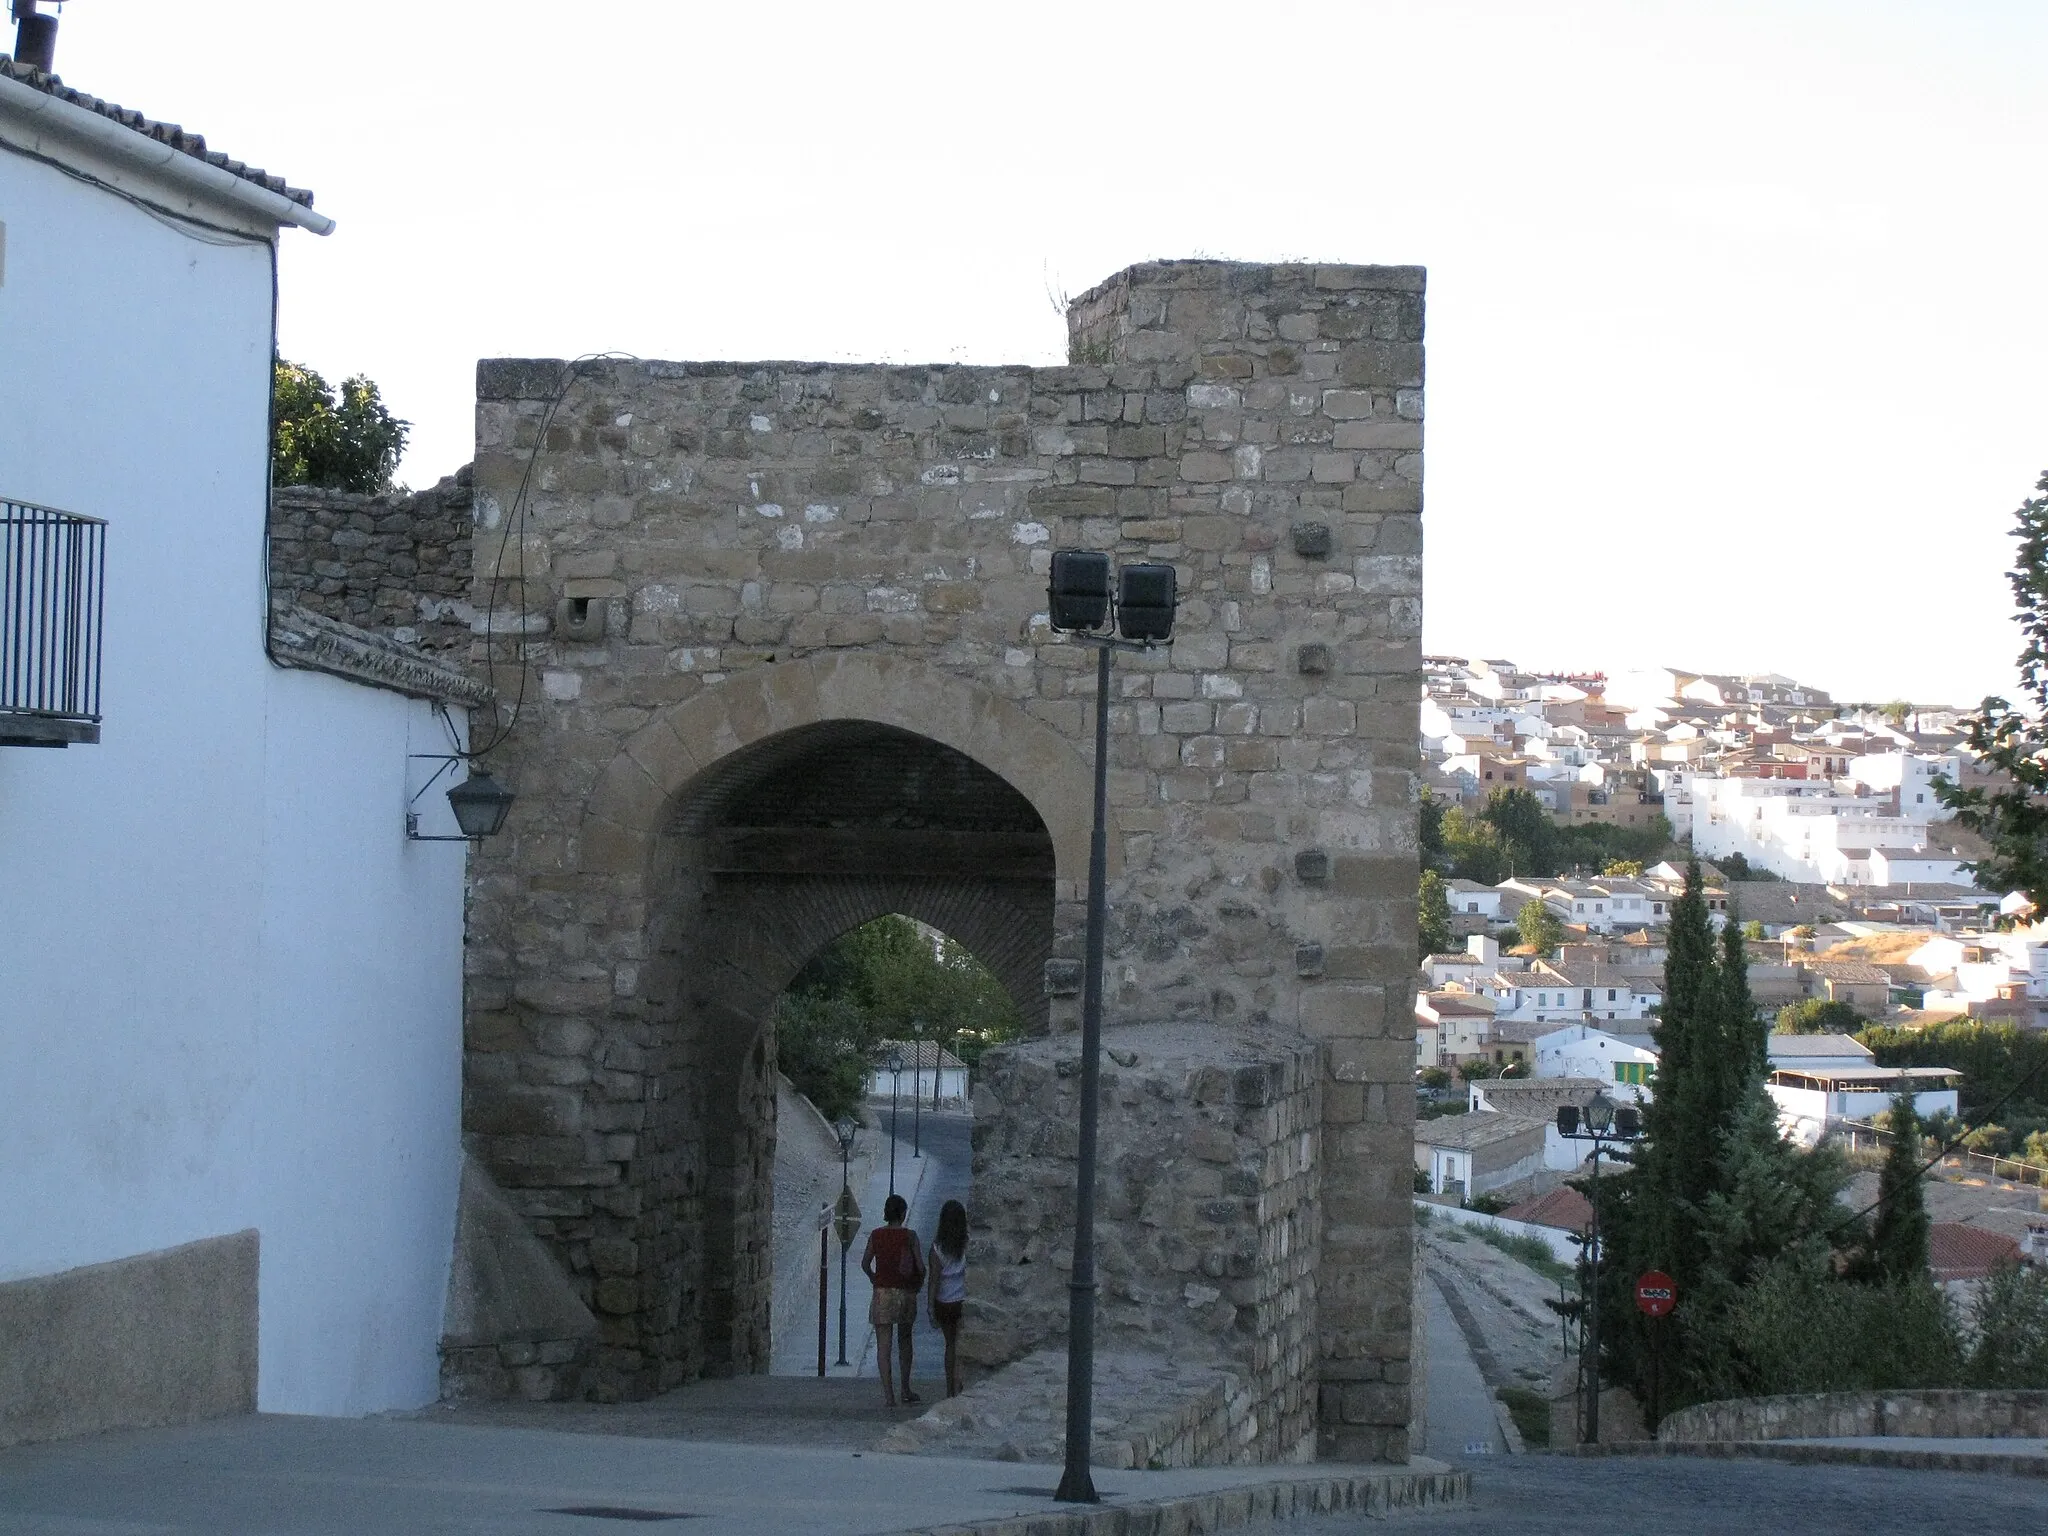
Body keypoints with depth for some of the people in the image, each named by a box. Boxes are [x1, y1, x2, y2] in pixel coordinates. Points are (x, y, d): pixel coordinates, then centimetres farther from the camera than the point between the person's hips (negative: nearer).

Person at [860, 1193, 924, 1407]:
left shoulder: (876, 1235, -1)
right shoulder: (909, 1236, -6)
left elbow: (865, 1265, 4)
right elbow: (921, 1266, -7)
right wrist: (919, 1284, 13)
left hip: (883, 1293, 0)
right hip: (906, 1293, 0)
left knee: (883, 1345, -1)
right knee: (904, 1340, 20)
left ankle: (888, 1393, -9)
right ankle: (906, 1390, 24)